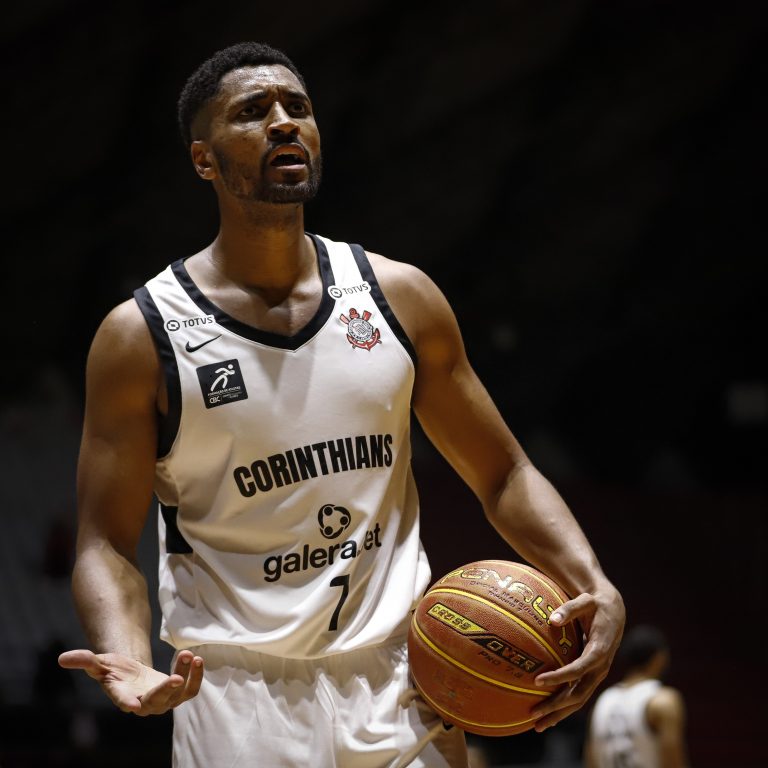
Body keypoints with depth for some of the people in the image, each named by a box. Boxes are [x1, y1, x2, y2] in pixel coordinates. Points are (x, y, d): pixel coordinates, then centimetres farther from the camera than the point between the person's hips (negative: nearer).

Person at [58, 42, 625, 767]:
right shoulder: (142, 335, -4)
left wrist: (595, 588, -7)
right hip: (240, 700, -3)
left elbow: (503, 475, 10)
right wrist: (128, 663, -24)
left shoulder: (399, 297, 4)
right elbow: (107, 543, -4)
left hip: (399, 684, 3)